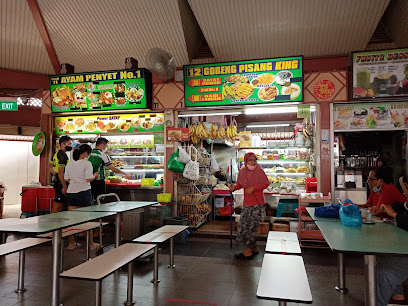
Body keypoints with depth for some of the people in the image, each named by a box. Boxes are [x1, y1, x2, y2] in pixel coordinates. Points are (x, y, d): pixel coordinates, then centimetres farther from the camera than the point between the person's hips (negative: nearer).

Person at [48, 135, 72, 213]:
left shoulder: (57, 154, 14)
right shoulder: (63, 155, -18)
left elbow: (50, 166, 26)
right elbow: (61, 172, -23)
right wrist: (65, 187, -21)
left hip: (57, 181, 10)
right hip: (61, 183, -10)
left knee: (61, 205, 16)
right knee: (57, 206, -5)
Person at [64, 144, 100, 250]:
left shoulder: (69, 164, 9)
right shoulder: (87, 163, -9)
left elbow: (66, 179, 12)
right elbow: (89, 179, -13)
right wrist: (95, 175, 6)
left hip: (71, 193, 5)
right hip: (83, 192, -5)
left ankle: (71, 243, 18)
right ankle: (91, 244, 12)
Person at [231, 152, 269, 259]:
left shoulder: (259, 171, -8)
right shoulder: (242, 171, 5)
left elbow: (266, 184, -6)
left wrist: (253, 188, -17)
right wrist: (234, 187, -6)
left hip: (257, 203, -6)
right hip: (247, 202, 6)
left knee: (251, 226, -3)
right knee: (244, 225, 10)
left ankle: (248, 251, 9)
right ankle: (254, 248, 25)